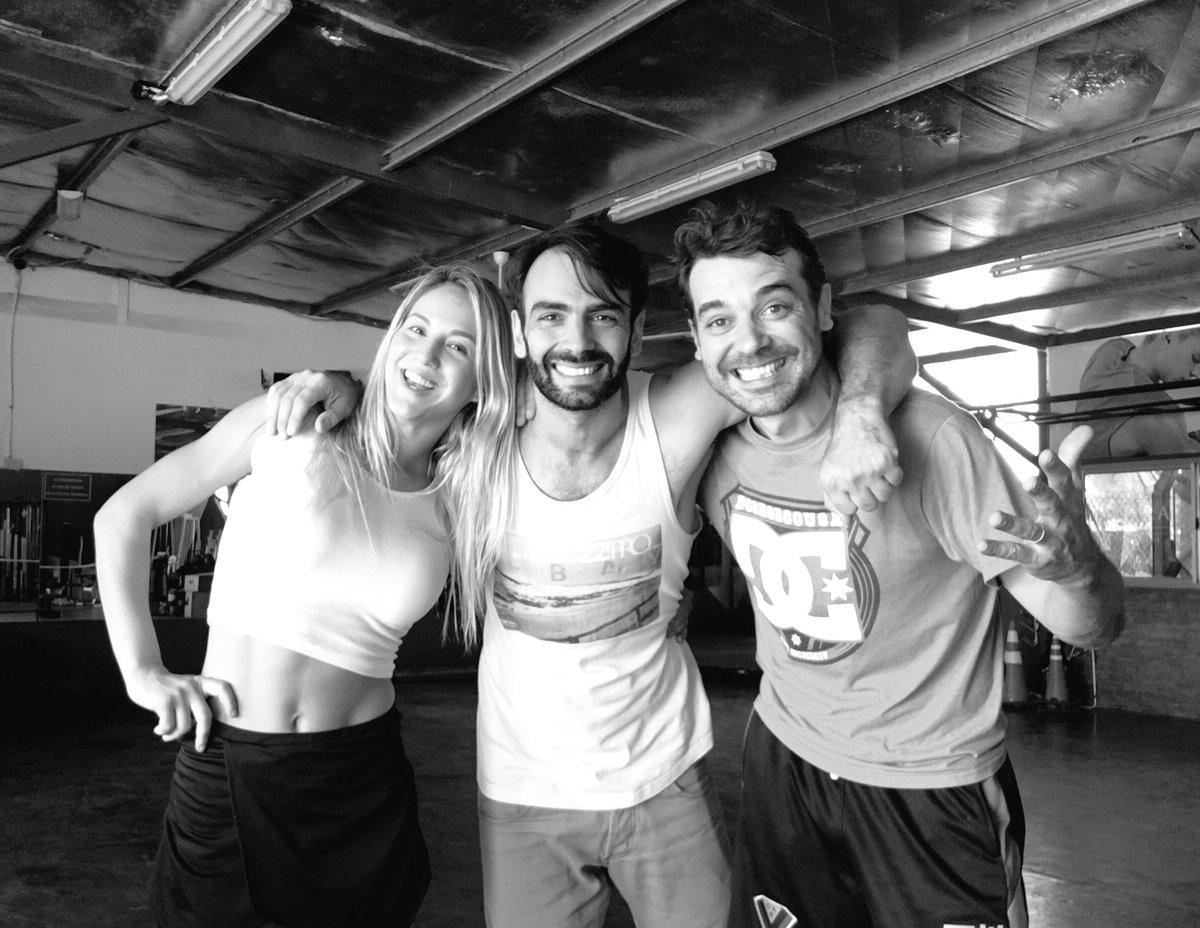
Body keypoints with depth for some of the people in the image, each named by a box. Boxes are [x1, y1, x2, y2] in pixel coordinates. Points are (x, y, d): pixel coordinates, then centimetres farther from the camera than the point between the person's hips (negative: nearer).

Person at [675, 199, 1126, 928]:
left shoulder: (929, 440, -24)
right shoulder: (713, 451, -10)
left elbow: (1092, 626, -22)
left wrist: (1073, 561, -42)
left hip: (934, 791, -3)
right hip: (785, 759, 4)